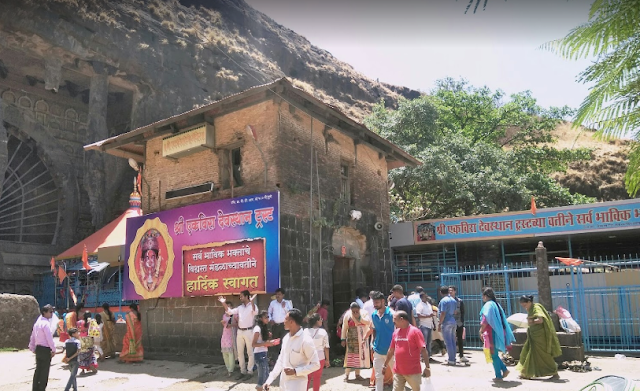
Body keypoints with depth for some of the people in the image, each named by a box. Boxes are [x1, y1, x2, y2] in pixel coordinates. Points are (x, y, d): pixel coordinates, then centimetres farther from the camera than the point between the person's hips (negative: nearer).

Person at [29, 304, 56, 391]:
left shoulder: (37, 322, 11)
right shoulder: (46, 323, -17)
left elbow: (33, 336, 16)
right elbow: (49, 337, -19)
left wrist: (32, 348, 23)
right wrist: (53, 349, -11)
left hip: (38, 348, 9)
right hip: (45, 349, -9)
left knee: (38, 369, 15)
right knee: (44, 371, 0)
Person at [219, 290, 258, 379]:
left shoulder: (252, 305, -7)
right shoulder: (240, 307, 11)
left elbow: (255, 312, -28)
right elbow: (230, 311, 9)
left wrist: (252, 302, -41)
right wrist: (224, 303, -2)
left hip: (248, 331, -7)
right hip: (240, 331, 7)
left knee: (250, 352, 1)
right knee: (240, 352, 11)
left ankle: (250, 371, 9)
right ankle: (243, 371, 21)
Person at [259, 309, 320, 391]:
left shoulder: (306, 340, -18)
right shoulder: (286, 338, 4)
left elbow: (316, 365, -14)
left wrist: (295, 371, -20)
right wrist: (269, 381, 6)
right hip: (284, 383, 7)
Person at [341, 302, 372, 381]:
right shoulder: (347, 315, -8)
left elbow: (368, 322, -20)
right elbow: (344, 328, -4)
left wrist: (359, 317, -25)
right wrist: (343, 339, -6)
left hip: (362, 339, 2)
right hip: (352, 338, -2)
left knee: (359, 355, 8)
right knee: (349, 355, -5)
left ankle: (357, 374, 19)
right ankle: (346, 375, 1)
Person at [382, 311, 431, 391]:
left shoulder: (415, 331, -11)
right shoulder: (395, 332, 7)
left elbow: (423, 350, -14)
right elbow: (391, 350, 16)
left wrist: (427, 367, -18)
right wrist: (385, 365, 19)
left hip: (413, 371, -5)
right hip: (398, 371, 5)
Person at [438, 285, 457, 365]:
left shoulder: (443, 301, -14)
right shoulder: (453, 300, 12)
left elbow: (443, 313, -18)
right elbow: (455, 312, 15)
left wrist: (439, 324, -14)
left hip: (446, 323, -9)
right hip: (453, 321, 9)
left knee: (448, 342, -5)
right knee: (453, 342, 11)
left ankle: (451, 360, -3)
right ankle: (453, 359, 16)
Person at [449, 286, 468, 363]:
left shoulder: (459, 301, 2)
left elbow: (462, 313, 2)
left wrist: (462, 322, -6)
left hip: (459, 324, 0)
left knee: (460, 340, 5)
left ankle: (461, 356, 13)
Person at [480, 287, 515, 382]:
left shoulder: (488, 305, -14)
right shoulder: (496, 304, 13)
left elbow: (485, 320, -21)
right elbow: (500, 319, 16)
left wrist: (481, 331, -12)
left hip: (492, 333, -9)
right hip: (498, 332, 9)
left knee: (493, 355, 1)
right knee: (494, 354, 19)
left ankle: (498, 376, 6)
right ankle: (504, 370, 15)